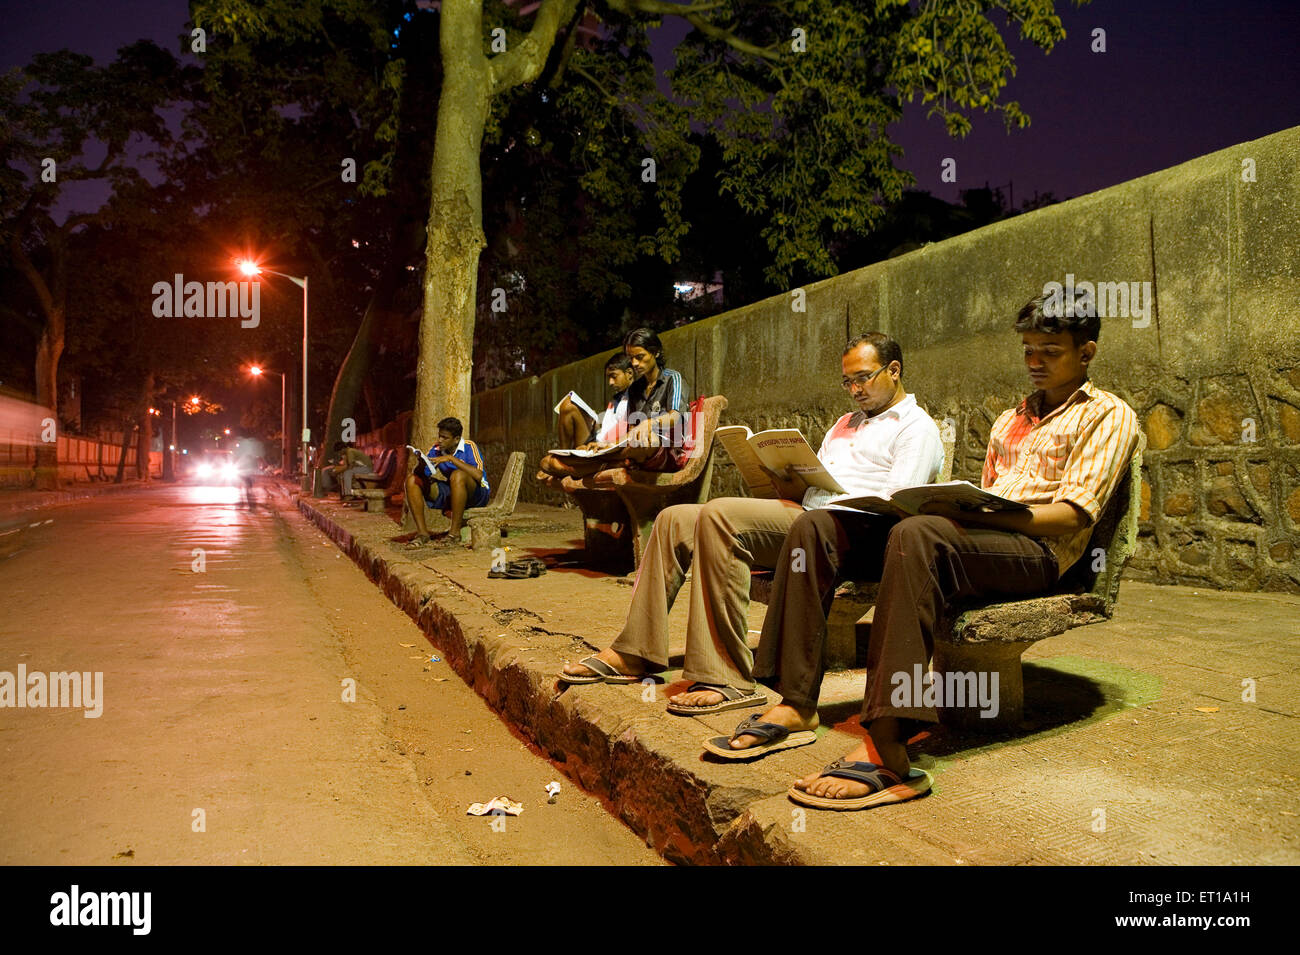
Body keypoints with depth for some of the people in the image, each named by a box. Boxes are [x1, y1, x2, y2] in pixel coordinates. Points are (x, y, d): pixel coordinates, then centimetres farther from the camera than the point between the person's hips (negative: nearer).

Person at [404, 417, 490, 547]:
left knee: (458, 475, -37)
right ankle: (422, 532, -13)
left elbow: (478, 475, -30)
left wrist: (451, 458, -29)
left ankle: (455, 532, -27)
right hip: (450, 494, 6)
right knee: (412, 479, -8)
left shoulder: (469, 447, -14)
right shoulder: (436, 450, -1)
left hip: (476, 495, -6)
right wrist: (420, 465, -24)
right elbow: (423, 474, 0)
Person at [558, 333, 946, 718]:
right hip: (798, 515, 9)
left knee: (720, 514, -32)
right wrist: (789, 485, 0)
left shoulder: (917, 426, 4)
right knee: (674, 519, -5)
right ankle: (634, 654, -4)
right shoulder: (846, 423, 32)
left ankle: (727, 679, -32)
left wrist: (806, 496, -15)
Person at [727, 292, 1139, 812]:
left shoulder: (1108, 416, 9)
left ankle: (888, 754, -45)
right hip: (976, 535, 7)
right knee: (816, 525, -13)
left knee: (918, 533, -40)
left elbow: (1073, 515, -6)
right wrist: (954, 505, 1)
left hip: (1036, 550, -7)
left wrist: (969, 512, -18)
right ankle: (795, 704, -20)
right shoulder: (1010, 417, 32)